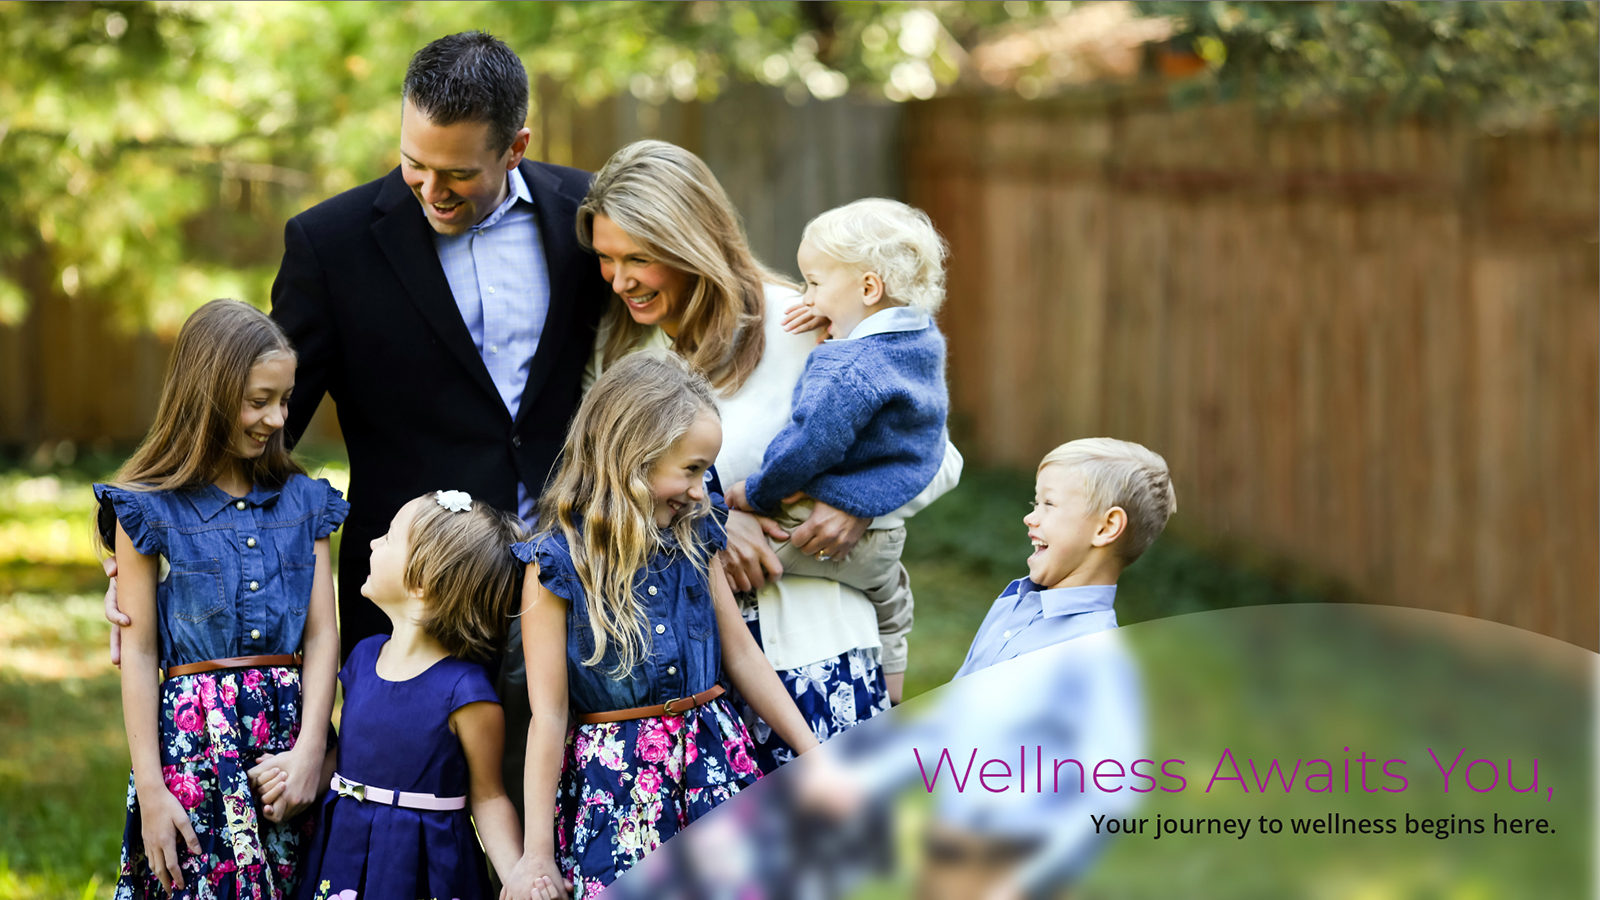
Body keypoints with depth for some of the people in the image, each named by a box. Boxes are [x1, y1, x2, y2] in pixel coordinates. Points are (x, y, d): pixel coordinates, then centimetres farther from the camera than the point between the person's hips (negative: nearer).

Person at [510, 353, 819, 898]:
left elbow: (742, 655, 12)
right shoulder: (556, 565, -10)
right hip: (616, 788, -4)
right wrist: (536, 854, -9)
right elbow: (549, 714, -10)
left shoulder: (694, 539, 6)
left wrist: (815, 756, 10)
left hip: (713, 762, 5)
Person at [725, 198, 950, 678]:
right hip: (887, 535, 10)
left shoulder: (851, 368, -27)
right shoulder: (924, 345, 3)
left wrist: (755, 493, -14)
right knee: (889, 598, 36)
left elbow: (811, 445, -28)